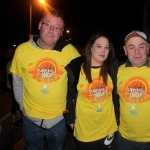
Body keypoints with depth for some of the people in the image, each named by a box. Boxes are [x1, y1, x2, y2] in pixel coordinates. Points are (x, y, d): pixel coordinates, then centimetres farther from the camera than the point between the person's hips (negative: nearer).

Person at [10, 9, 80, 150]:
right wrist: (23, 106, 7)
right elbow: (17, 82, 2)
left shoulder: (70, 51, -14)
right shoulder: (22, 50, -11)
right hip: (31, 119, 1)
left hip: (59, 119, 0)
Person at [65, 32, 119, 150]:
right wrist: (70, 118, -1)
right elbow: (70, 95, -4)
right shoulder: (76, 68, -13)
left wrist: (117, 116, 6)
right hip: (84, 128, -2)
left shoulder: (113, 68, -7)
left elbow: (117, 93, 4)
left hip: (108, 126, 2)